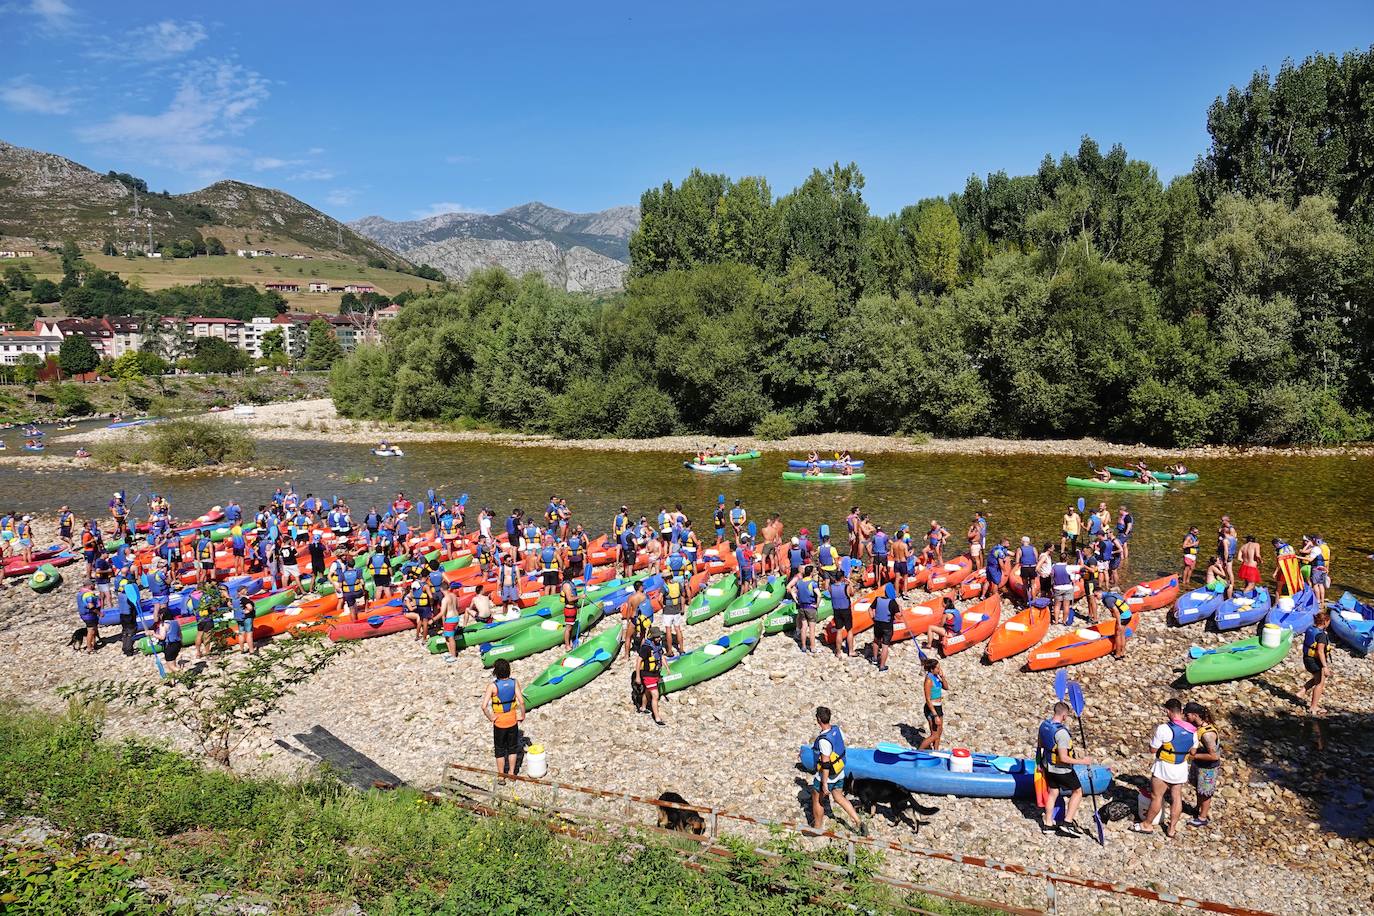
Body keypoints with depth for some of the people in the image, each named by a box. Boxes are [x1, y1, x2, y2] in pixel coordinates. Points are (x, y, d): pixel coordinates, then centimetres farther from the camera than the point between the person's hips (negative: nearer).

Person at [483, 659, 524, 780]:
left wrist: (490, 718, -10)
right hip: (512, 721, 2)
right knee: (512, 748, 21)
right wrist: (522, 715, -2)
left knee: (500, 750, 15)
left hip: (499, 723, -2)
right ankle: (511, 773, 32)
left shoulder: (492, 686, -19)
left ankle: (501, 776, 26)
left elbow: (484, 706, -25)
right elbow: (521, 702, -17)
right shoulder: (514, 682, -13)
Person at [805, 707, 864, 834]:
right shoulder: (837, 729, -8)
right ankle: (859, 823, 18)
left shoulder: (824, 740, -32)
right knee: (839, 797, 23)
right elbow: (842, 744, 10)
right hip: (840, 773, 8)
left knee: (817, 800, 15)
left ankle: (817, 828, 32)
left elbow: (825, 764, -29)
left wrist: (824, 784, -21)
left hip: (827, 776, -8)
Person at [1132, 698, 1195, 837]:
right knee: (1176, 797, 15)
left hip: (1164, 768, -6)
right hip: (1181, 768, 6)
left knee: (1156, 796, 8)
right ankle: (1172, 829, 25)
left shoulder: (1164, 729, -24)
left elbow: (1152, 749, -15)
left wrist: (1155, 732, -4)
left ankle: (1147, 824, 22)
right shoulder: (1192, 731, -5)